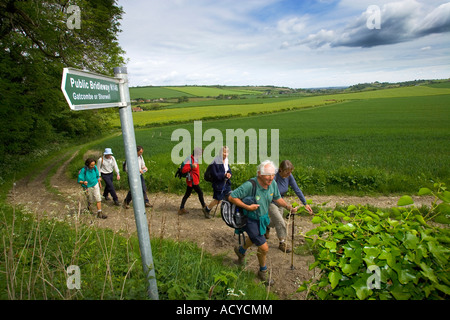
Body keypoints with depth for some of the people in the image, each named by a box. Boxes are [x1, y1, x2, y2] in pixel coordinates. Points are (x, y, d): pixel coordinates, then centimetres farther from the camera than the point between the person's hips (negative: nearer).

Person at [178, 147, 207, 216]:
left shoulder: (194, 159, 9)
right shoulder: (190, 160, -21)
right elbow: (183, 170, -28)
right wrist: (191, 166, -34)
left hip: (192, 181, 10)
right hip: (192, 181, -10)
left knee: (187, 194, 12)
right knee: (200, 193, 4)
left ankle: (181, 209, 18)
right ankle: (204, 206, 21)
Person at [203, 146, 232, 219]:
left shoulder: (226, 161, 6)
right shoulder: (215, 162, -19)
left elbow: (229, 171, 12)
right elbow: (215, 174, -21)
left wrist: (229, 174, -11)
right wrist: (224, 175, -24)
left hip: (226, 183, 7)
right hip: (218, 184, -7)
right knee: (217, 200, 5)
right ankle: (206, 210, 28)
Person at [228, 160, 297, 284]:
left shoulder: (273, 183, -14)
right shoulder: (250, 185, -34)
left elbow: (277, 198, 5)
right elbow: (231, 197, -27)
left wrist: (288, 206, -8)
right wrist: (247, 207, -31)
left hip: (263, 218, 7)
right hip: (251, 220, -7)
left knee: (254, 239, 32)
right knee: (264, 248, -1)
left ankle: (240, 250, 65)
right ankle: (263, 271, 30)